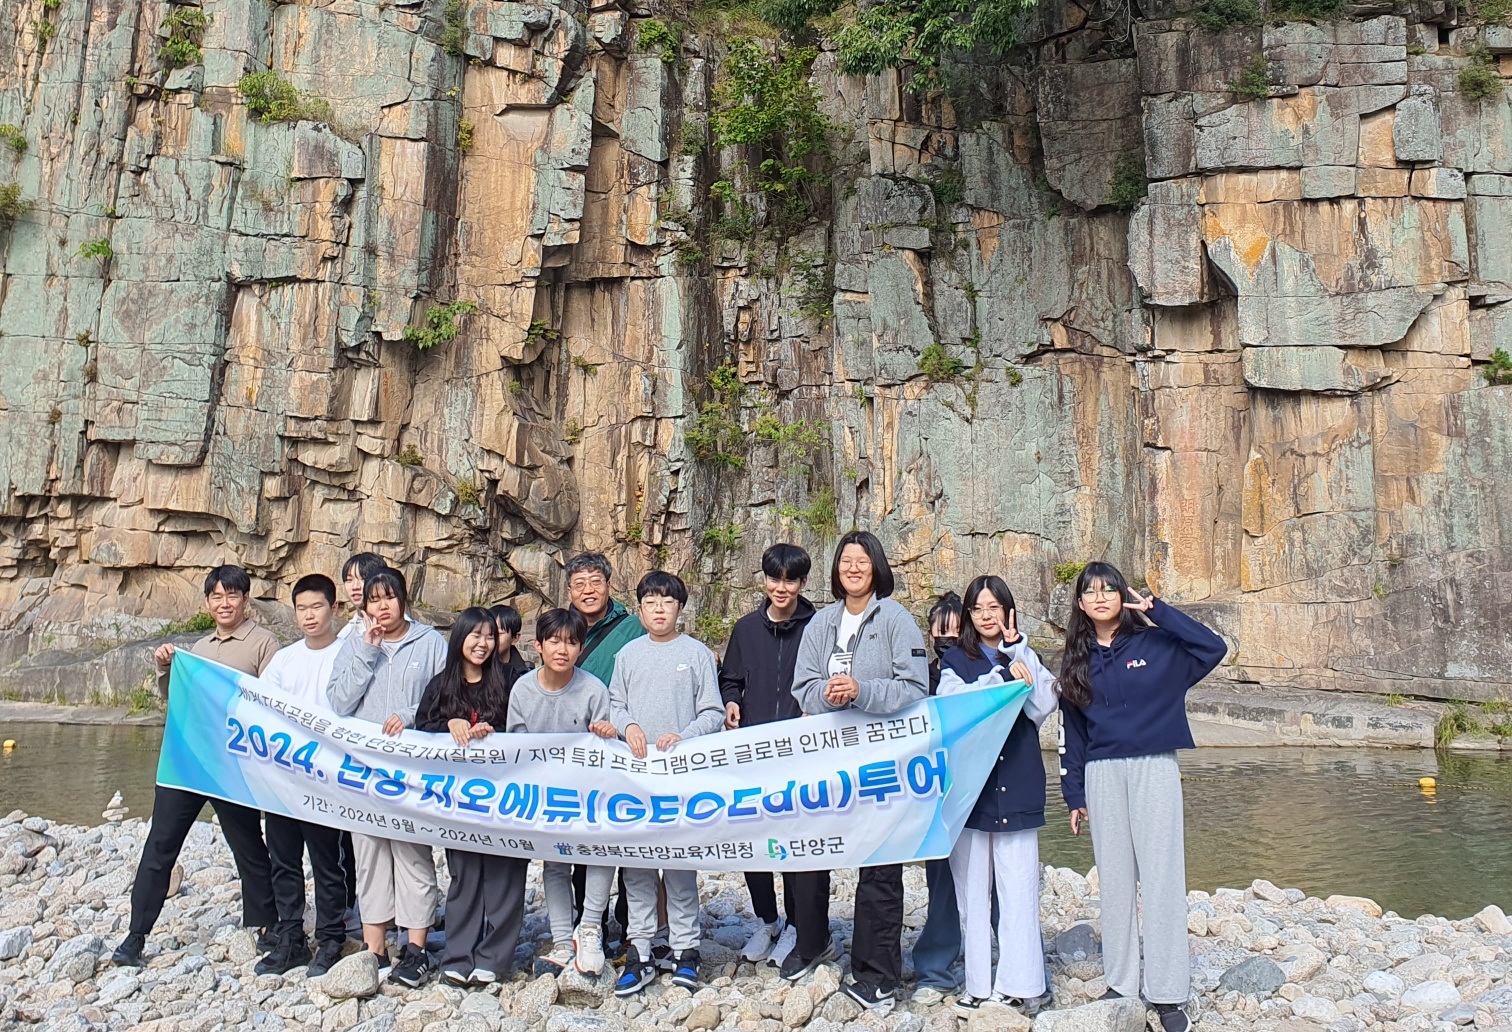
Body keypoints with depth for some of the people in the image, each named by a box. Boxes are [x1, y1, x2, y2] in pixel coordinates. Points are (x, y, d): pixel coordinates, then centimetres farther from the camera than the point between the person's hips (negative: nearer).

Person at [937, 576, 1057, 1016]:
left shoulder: (1026, 659, 14)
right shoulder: (955, 660, 12)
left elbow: (1042, 707, -5)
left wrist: (1017, 648, -4)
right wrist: (1004, 676, -11)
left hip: (1017, 789, 0)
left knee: (1018, 889, -4)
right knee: (972, 890, 2)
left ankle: (1020, 988, 4)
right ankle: (979, 988, 10)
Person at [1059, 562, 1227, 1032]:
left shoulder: (1156, 644, 2)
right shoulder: (1077, 661, 10)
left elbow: (1214, 648, -13)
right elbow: (1073, 732, 12)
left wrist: (1157, 610, -13)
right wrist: (1075, 795, 10)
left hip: (1154, 769, -3)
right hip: (1102, 776, 3)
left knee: (1161, 877, -2)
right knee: (1115, 880, 8)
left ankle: (1168, 993, 5)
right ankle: (1120, 983, 18)